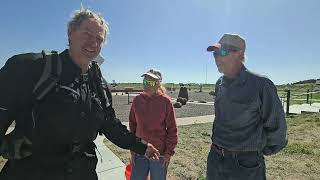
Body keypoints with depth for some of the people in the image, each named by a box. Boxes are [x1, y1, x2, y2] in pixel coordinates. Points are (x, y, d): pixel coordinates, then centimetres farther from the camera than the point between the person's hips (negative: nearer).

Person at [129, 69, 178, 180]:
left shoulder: (165, 101, -13)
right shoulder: (137, 100, -3)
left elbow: (172, 129, -8)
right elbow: (132, 126, 4)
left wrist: (169, 153, -7)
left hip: (159, 153, -3)